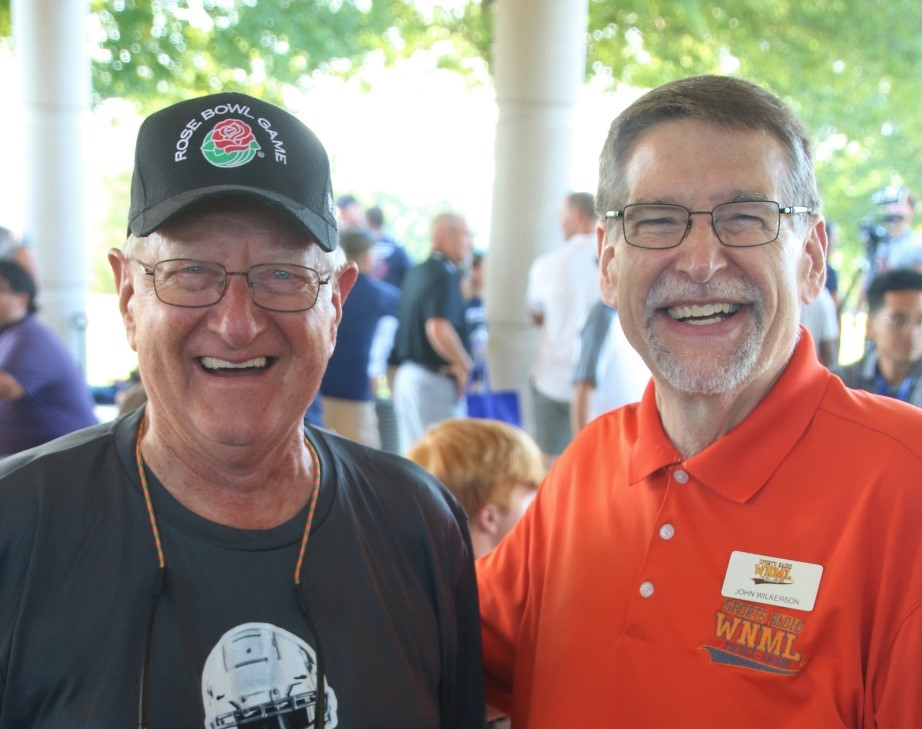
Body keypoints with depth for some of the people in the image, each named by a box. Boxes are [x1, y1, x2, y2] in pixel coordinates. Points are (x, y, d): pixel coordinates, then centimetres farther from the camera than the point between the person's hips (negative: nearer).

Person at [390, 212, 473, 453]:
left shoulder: (416, 273, 13)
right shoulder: (444, 276, -15)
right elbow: (438, 329, -29)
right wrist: (464, 365, -15)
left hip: (407, 376, 9)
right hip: (434, 379, -9)